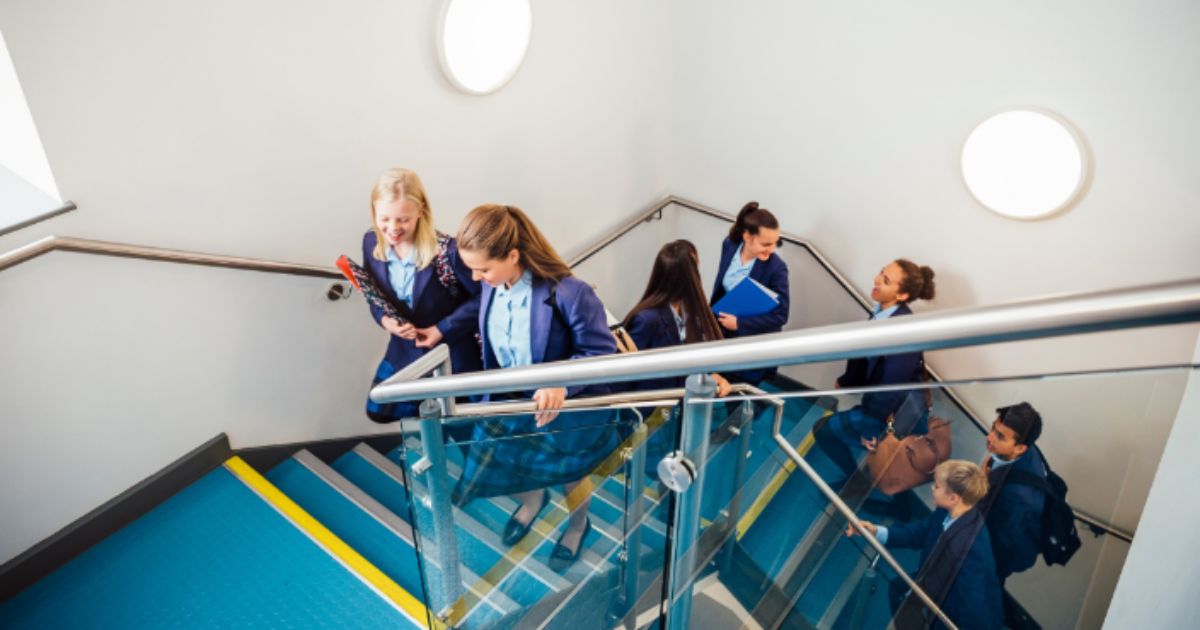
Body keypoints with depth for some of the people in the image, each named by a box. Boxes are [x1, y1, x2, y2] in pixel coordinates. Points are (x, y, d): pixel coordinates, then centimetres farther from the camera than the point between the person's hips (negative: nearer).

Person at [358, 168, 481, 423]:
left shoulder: (447, 250, -30)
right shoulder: (371, 242, -11)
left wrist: (443, 329, -23)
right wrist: (384, 319, -16)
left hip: (451, 353, -5)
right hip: (405, 351, 6)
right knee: (378, 410, 17)